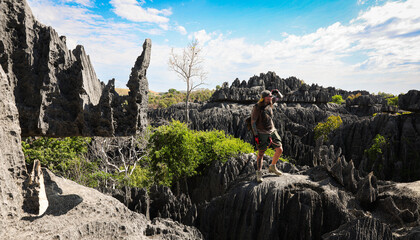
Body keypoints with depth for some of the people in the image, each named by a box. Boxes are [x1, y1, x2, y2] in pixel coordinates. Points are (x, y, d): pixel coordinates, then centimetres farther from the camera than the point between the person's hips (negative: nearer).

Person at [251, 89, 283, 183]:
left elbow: (280, 97, 15)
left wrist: (276, 92, -8)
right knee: (261, 153, -1)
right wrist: (255, 135, -17)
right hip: (262, 133, -6)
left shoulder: (269, 103, 0)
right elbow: (253, 122, -14)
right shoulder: (257, 108, -17)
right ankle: (259, 173, 11)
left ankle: (272, 167, 25)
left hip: (272, 131, 6)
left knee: (280, 149, 4)